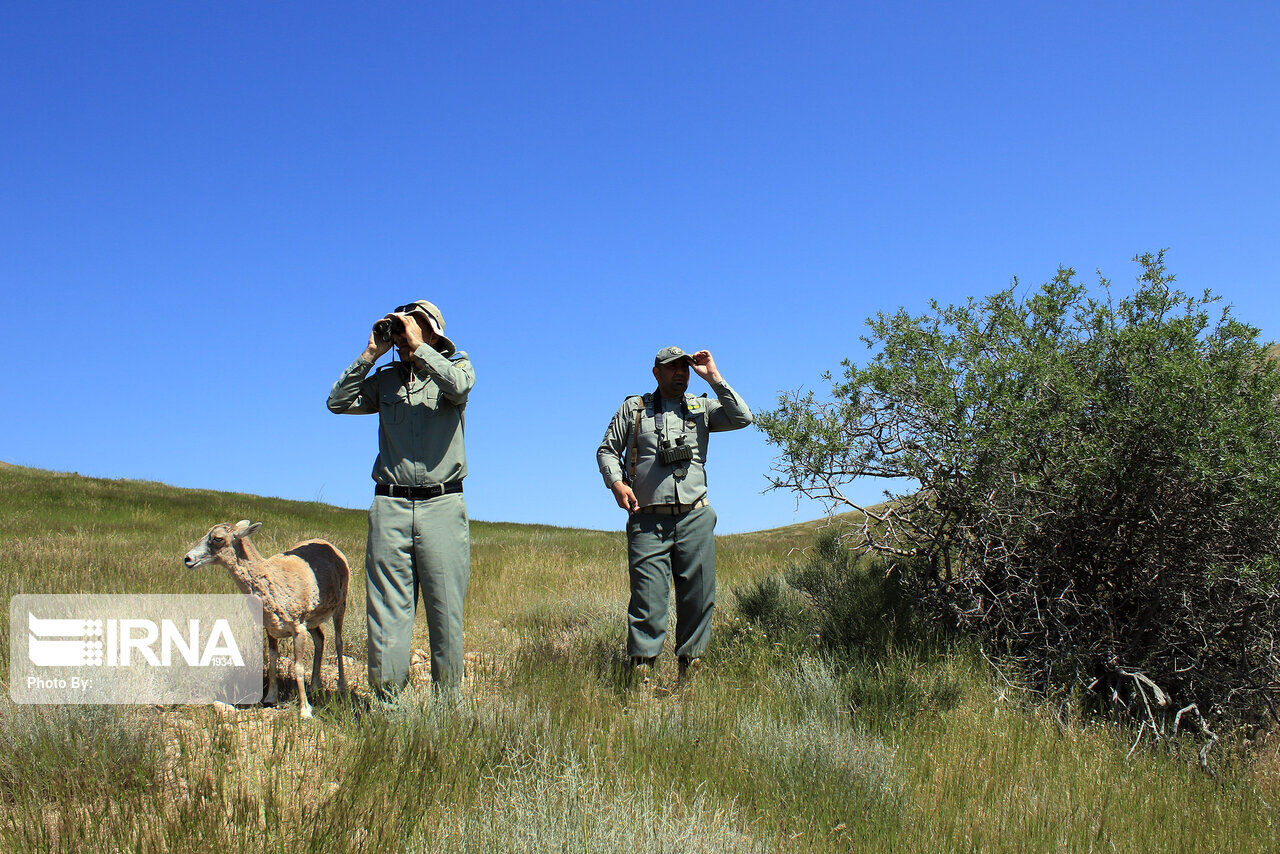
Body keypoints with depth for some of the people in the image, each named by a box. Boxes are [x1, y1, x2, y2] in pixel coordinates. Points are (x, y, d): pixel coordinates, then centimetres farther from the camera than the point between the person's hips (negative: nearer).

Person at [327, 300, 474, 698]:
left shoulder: (455, 365, 9)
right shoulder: (386, 379, 16)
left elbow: (459, 385, -15)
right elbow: (338, 402, 6)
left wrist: (418, 347, -8)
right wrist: (370, 355, 3)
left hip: (442, 505, -2)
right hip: (390, 506, 2)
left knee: (445, 606, 1)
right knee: (387, 606, 0)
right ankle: (385, 695, 6)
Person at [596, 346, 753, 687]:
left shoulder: (701, 408, 14)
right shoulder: (633, 408, 12)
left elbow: (742, 418, -1)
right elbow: (607, 450, 14)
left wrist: (713, 378, -1)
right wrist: (616, 482, -4)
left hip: (695, 519, 2)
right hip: (647, 521, -2)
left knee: (698, 597, 2)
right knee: (648, 598, -6)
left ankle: (689, 667, 13)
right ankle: (640, 677, -3)